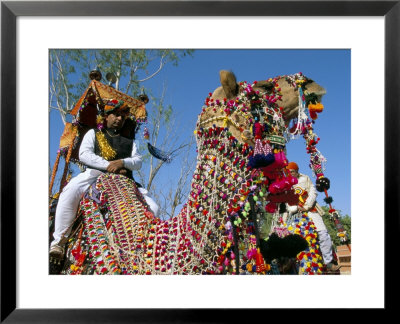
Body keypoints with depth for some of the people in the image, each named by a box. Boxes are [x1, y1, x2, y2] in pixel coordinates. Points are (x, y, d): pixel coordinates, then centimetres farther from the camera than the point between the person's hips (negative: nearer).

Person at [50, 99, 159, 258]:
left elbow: (138, 161, 11)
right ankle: (58, 241, -28)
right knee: (70, 192, -35)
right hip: (95, 175, -3)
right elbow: (84, 154, 2)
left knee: (153, 208, -14)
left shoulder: (129, 141, 27)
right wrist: (108, 165, -10)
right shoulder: (93, 133, 20)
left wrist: (122, 162, -13)